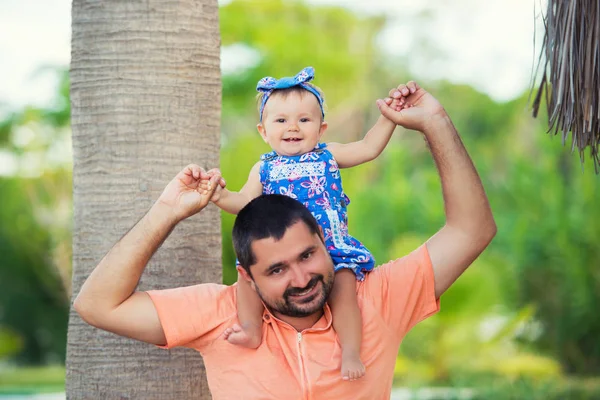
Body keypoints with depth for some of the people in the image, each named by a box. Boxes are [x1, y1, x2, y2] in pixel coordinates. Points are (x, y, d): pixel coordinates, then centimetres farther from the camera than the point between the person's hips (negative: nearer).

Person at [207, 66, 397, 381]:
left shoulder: (328, 156, 12)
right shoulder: (264, 168, 13)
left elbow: (370, 147, 12)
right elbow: (246, 202, 8)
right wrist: (221, 196, -12)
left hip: (331, 248, -2)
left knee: (344, 285, -25)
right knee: (249, 269, -20)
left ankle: (351, 352, -26)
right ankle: (251, 327, -16)